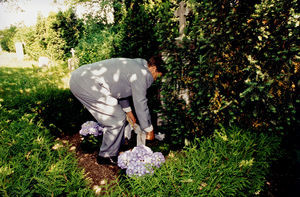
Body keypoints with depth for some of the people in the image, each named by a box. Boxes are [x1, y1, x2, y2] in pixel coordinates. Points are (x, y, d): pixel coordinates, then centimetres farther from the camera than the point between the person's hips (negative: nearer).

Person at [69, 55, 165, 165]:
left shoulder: (133, 65, 21)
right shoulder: (140, 73, -9)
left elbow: (121, 89, 31)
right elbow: (140, 104, -8)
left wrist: (128, 111, 39)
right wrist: (149, 130, 3)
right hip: (87, 85, -11)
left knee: (113, 116, 18)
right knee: (117, 119, -4)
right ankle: (107, 156, 12)